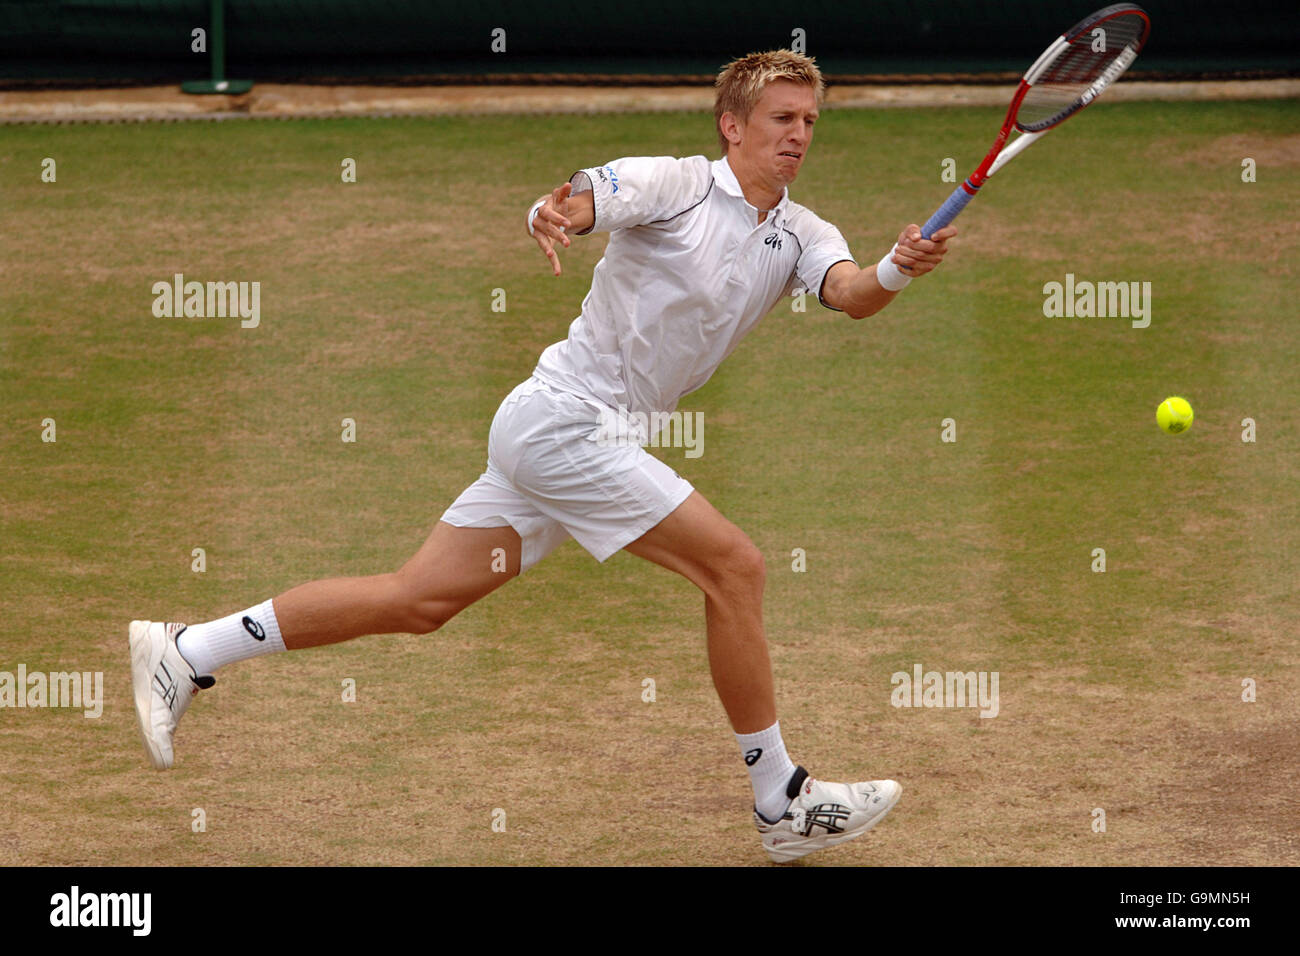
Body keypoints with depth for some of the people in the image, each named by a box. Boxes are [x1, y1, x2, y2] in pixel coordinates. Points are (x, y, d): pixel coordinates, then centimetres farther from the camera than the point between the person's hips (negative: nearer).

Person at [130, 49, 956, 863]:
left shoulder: (802, 235, 8)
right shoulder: (678, 185, -9)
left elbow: (850, 294, -10)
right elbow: (576, 203, -23)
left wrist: (896, 272, -33)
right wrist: (555, 213, -48)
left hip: (605, 439, 8)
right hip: (566, 418, -8)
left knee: (419, 600, 6)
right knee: (733, 565, -13)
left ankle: (187, 653, 11)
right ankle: (782, 802, -5)